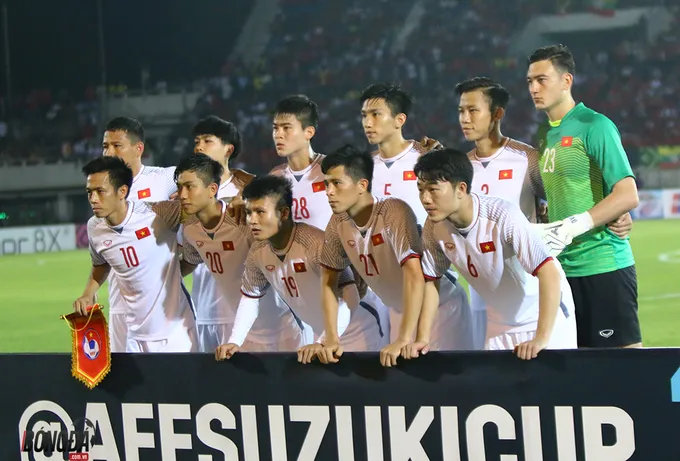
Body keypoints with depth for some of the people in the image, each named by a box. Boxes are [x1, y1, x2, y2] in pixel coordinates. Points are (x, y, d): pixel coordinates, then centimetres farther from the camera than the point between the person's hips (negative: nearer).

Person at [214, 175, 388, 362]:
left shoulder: (316, 244, -31)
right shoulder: (258, 252, -10)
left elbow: (349, 297, -36)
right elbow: (251, 297, 6)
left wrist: (322, 343, -44)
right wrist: (234, 342, -5)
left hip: (359, 334, -6)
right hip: (323, 336, 6)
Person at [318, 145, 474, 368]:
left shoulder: (395, 212, -30)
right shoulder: (338, 223, -11)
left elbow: (414, 275, -38)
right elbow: (329, 280, -1)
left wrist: (403, 339, -43)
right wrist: (332, 338, -12)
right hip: (400, 311, 6)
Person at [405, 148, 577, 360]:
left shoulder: (503, 217, -31)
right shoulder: (434, 227, -14)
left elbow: (550, 273, -34)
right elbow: (430, 280, 0)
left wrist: (541, 339, -40)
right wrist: (422, 339, -9)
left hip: (546, 317, -5)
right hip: (499, 325, 5)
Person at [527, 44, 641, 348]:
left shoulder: (594, 126, -9)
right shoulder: (548, 135, 14)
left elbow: (628, 195, -16)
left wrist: (575, 225, -22)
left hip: (603, 265, -8)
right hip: (563, 268, 8)